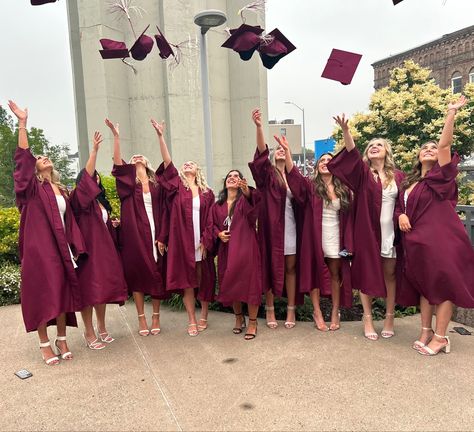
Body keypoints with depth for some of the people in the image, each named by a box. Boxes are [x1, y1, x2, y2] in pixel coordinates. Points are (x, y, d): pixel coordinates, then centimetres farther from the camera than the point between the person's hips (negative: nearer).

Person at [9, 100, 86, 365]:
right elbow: (23, 158, -12)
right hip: (40, 248, -4)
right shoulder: (34, 188, 1)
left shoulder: (62, 191, 15)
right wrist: (22, 123, -17)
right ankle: (45, 344, 13)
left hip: (61, 247, 4)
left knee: (63, 291, 8)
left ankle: (62, 339, 20)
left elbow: (70, 221, 13)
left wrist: (75, 247, 6)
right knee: (42, 294, 2)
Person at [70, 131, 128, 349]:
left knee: (102, 287, 12)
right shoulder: (80, 198, -6)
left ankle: (101, 328, 25)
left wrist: (113, 223, 6)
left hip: (104, 248, 7)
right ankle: (89, 333, 8)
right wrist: (94, 150, -26)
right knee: (88, 289, -2)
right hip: (87, 248, -7)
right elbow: (85, 176, -24)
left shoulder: (100, 201, 16)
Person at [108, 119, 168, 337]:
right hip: (135, 234, -1)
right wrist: (116, 136, -19)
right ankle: (141, 318, 14)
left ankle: (155, 316, 17)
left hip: (154, 233, 1)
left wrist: (162, 236, -4)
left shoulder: (156, 183, 10)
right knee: (137, 273, 3)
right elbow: (118, 165, -12)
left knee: (157, 273, 4)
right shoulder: (128, 182, 6)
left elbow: (163, 211, 6)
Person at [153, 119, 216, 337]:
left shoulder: (207, 193, 8)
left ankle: (203, 316, 25)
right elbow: (167, 162, -5)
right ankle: (192, 320, 15)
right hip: (182, 241, -1)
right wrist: (160, 136, -12)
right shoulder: (177, 186, 6)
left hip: (201, 242, 1)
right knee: (186, 281, 4)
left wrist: (205, 240, -3)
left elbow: (211, 220, 6)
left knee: (204, 279, 8)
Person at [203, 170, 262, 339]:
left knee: (249, 281, -3)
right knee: (230, 283, 10)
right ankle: (238, 317, 31)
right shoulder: (218, 206, 11)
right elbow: (211, 225, 13)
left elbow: (253, 208, -25)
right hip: (226, 249, 4)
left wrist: (247, 192, -46)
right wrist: (218, 234, -9)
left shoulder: (245, 199, -1)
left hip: (245, 248, -4)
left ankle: (252, 322, 12)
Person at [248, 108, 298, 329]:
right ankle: (270, 309, 16)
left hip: (290, 227, 3)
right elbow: (262, 153, -16)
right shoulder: (268, 174, 2)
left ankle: (291, 310, 18)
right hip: (271, 225, -2)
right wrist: (259, 126, -28)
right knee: (271, 267, 4)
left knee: (290, 268, 8)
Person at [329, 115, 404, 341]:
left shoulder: (398, 176, 8)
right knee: (366, 272, 4)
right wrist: (345, 131, -32)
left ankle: (389, 318, 21)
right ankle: (367, 319, 14)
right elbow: (352, 154, -17)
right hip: (367, 230, -2)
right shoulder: (363, 172, 2)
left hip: (390, 230, 2)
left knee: (389, 273, 8)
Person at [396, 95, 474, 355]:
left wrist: (451, 113, -18)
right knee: (424, 286, 13)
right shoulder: (409, 182, 13)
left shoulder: (441, 176, -3)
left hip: (441, 239, -6)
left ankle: (440, 337, 10)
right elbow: (399, 205, 19)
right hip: (416, 242, 6)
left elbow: (445, 144, -15)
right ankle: (426, 331, 24)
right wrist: (401, 216, -3)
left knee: (443, 286, 0)